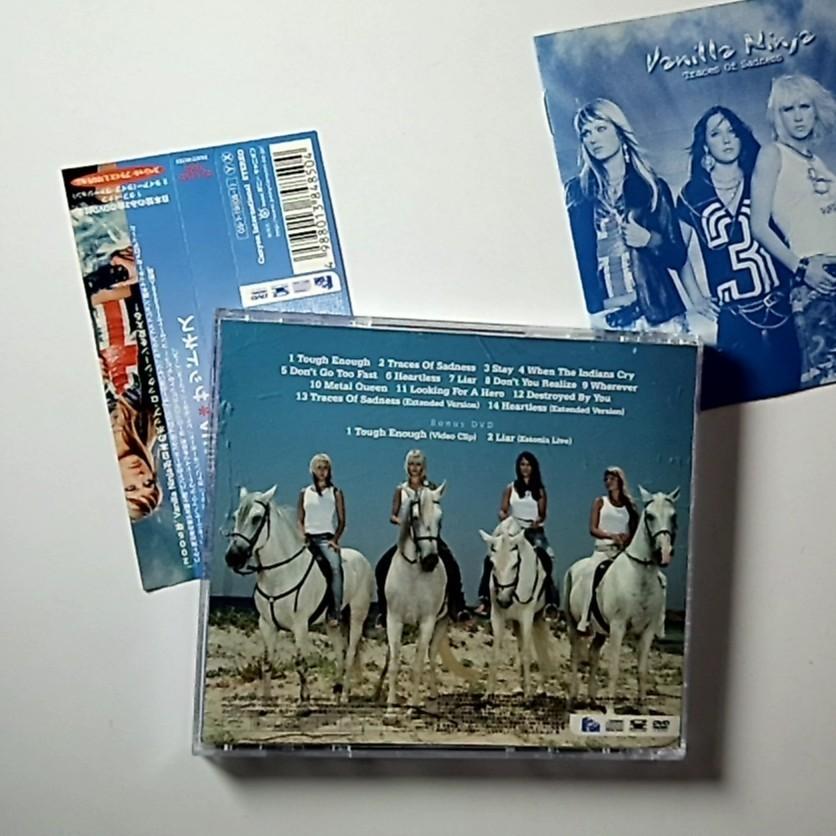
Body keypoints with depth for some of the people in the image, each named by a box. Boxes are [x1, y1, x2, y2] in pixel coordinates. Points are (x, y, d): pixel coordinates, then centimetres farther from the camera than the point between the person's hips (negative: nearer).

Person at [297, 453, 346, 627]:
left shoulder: (335, 493, 7)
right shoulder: (304, 493, 13)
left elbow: (342, 521, 4)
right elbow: (300, 520, 14)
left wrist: (335, 539, -9)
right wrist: (303, 536, -4)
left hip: (327, 539, -3)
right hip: (308, 539, 3)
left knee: (335, 567, -29)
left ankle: (335, 613, -27)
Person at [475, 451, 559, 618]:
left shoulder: (540, 490, 8)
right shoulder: (510, 488, 9)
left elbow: (542, 514, 2)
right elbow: (502, 510, 5)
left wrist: (538, 521, -20)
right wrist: (504, 516, -18)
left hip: (534, 532, 0)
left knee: (545, 562, -20)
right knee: (491, 559, -17)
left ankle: (551, 604, -13)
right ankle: (485, 600, -13)